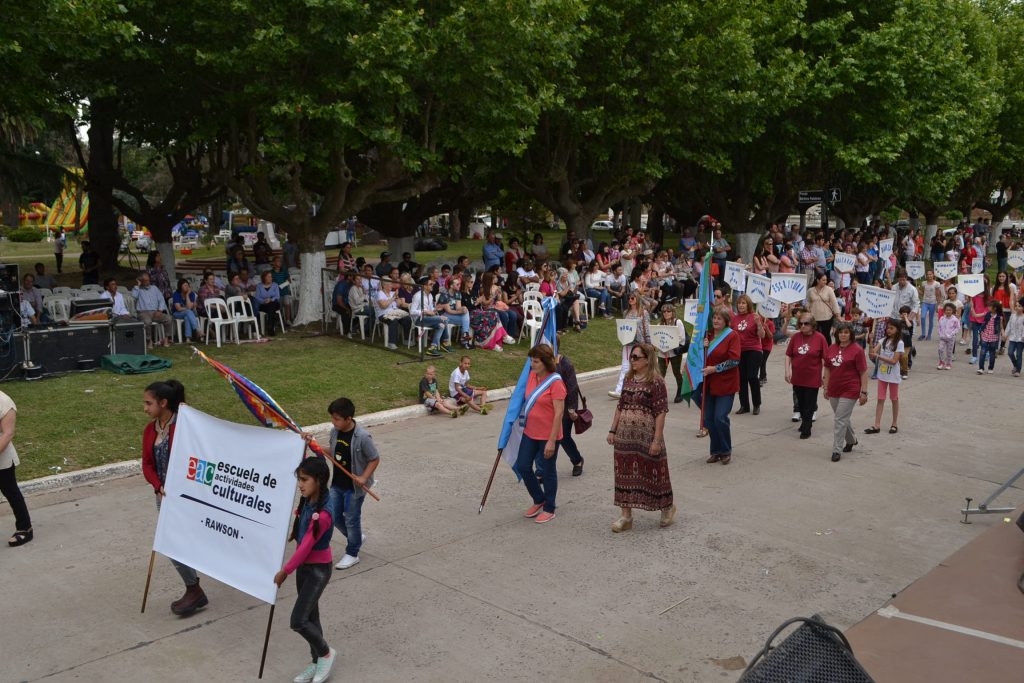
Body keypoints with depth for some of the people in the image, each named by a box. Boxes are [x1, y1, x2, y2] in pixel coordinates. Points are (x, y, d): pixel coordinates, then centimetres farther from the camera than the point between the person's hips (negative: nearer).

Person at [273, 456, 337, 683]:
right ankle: (317, 662, 32)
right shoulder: (308, 501, -5)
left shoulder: (322, 515, -29)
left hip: (318, 569, -9)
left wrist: (285, 571, -15)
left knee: (298, 621, -7)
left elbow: (305, 547, -23)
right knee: (310, 617, 17)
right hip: (304, 566, 9)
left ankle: (326, 653, 17)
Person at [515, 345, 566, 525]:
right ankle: (539, 500, 31)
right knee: (523, 466, 9)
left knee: (548, 471, 6)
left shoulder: (555, 382, -18)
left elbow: (559, 413, -19)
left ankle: (549, 509, 23)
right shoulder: (531, 376, 3)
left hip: (548, 435, -7)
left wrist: (552, 440, -20)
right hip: (530, 433, 7)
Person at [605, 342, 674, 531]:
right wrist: (613, 430, 9)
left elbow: (660, 413, -14)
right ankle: (626, 516, 16)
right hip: (625, 436, 6)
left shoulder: (656, 382, -12)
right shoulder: (629, 380, 8)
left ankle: (667, 507, 30)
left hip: (646, 436, -6)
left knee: (652, 473, 7)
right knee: (625, 474, 8)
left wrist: (657, 440, -17)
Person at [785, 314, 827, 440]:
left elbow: (825, 358, -6)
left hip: (812, 378, -4)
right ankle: (805, 422, 36)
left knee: (809, 405, 2)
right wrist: (788, 370, -3)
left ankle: (806, 429, 8)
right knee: (801, 403, 17)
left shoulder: (819, 338, -10)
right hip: (797, 377, 4)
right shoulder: (795, 337, 0)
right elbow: (788, 355, 6)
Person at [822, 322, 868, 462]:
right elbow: (827, 369, 14)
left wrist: (864, 392, -11)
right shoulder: (832, 349, 6)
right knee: (843, 418, 19)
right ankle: (851, 440, 42)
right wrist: (826, 387, 13)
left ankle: (837, 450, -3)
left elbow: (863, 372, -9)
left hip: (849, 391, -6)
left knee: (840, 419, -9)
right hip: (834, 390, 6)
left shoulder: (857, 350, -9)